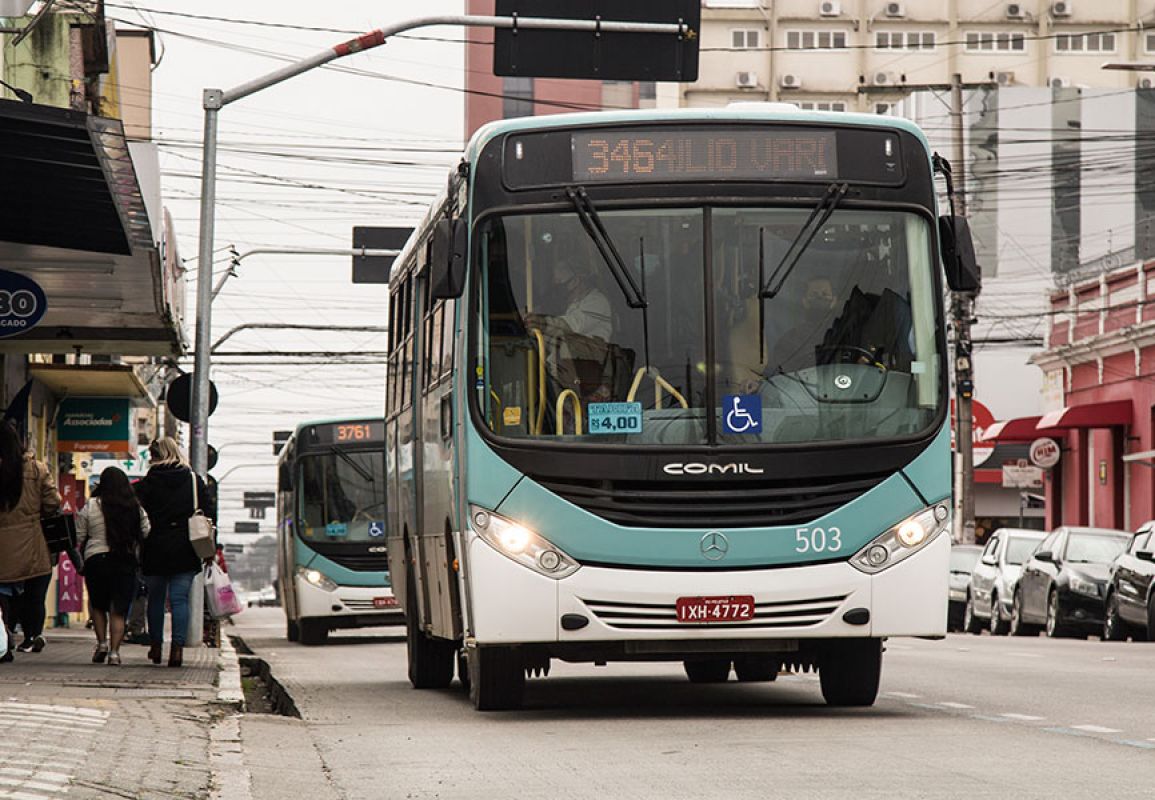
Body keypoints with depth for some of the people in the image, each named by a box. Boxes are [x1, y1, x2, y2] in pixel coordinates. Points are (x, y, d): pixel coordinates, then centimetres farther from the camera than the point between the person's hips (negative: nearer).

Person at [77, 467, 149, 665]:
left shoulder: (90, 507, -2)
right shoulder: (136, 509, 1)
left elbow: (79, 537, 2)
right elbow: (146, 534, 4)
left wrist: (79, 561, 14)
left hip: (96, 560, -1)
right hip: (127, 562, 1)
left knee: (98, 606, 18)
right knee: (118, 610, 3)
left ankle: (102, 643, 8)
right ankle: (114, 651, -5)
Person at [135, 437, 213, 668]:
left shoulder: (147, 484, -3)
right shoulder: (196, 482, 3)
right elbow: (206, 515, 4)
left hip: (155, 551, -1)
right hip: (185, 551, 1)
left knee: (155, 598, 14)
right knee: (180, 599, 1)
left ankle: (156, 646, 21)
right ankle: (177, 648, -11)